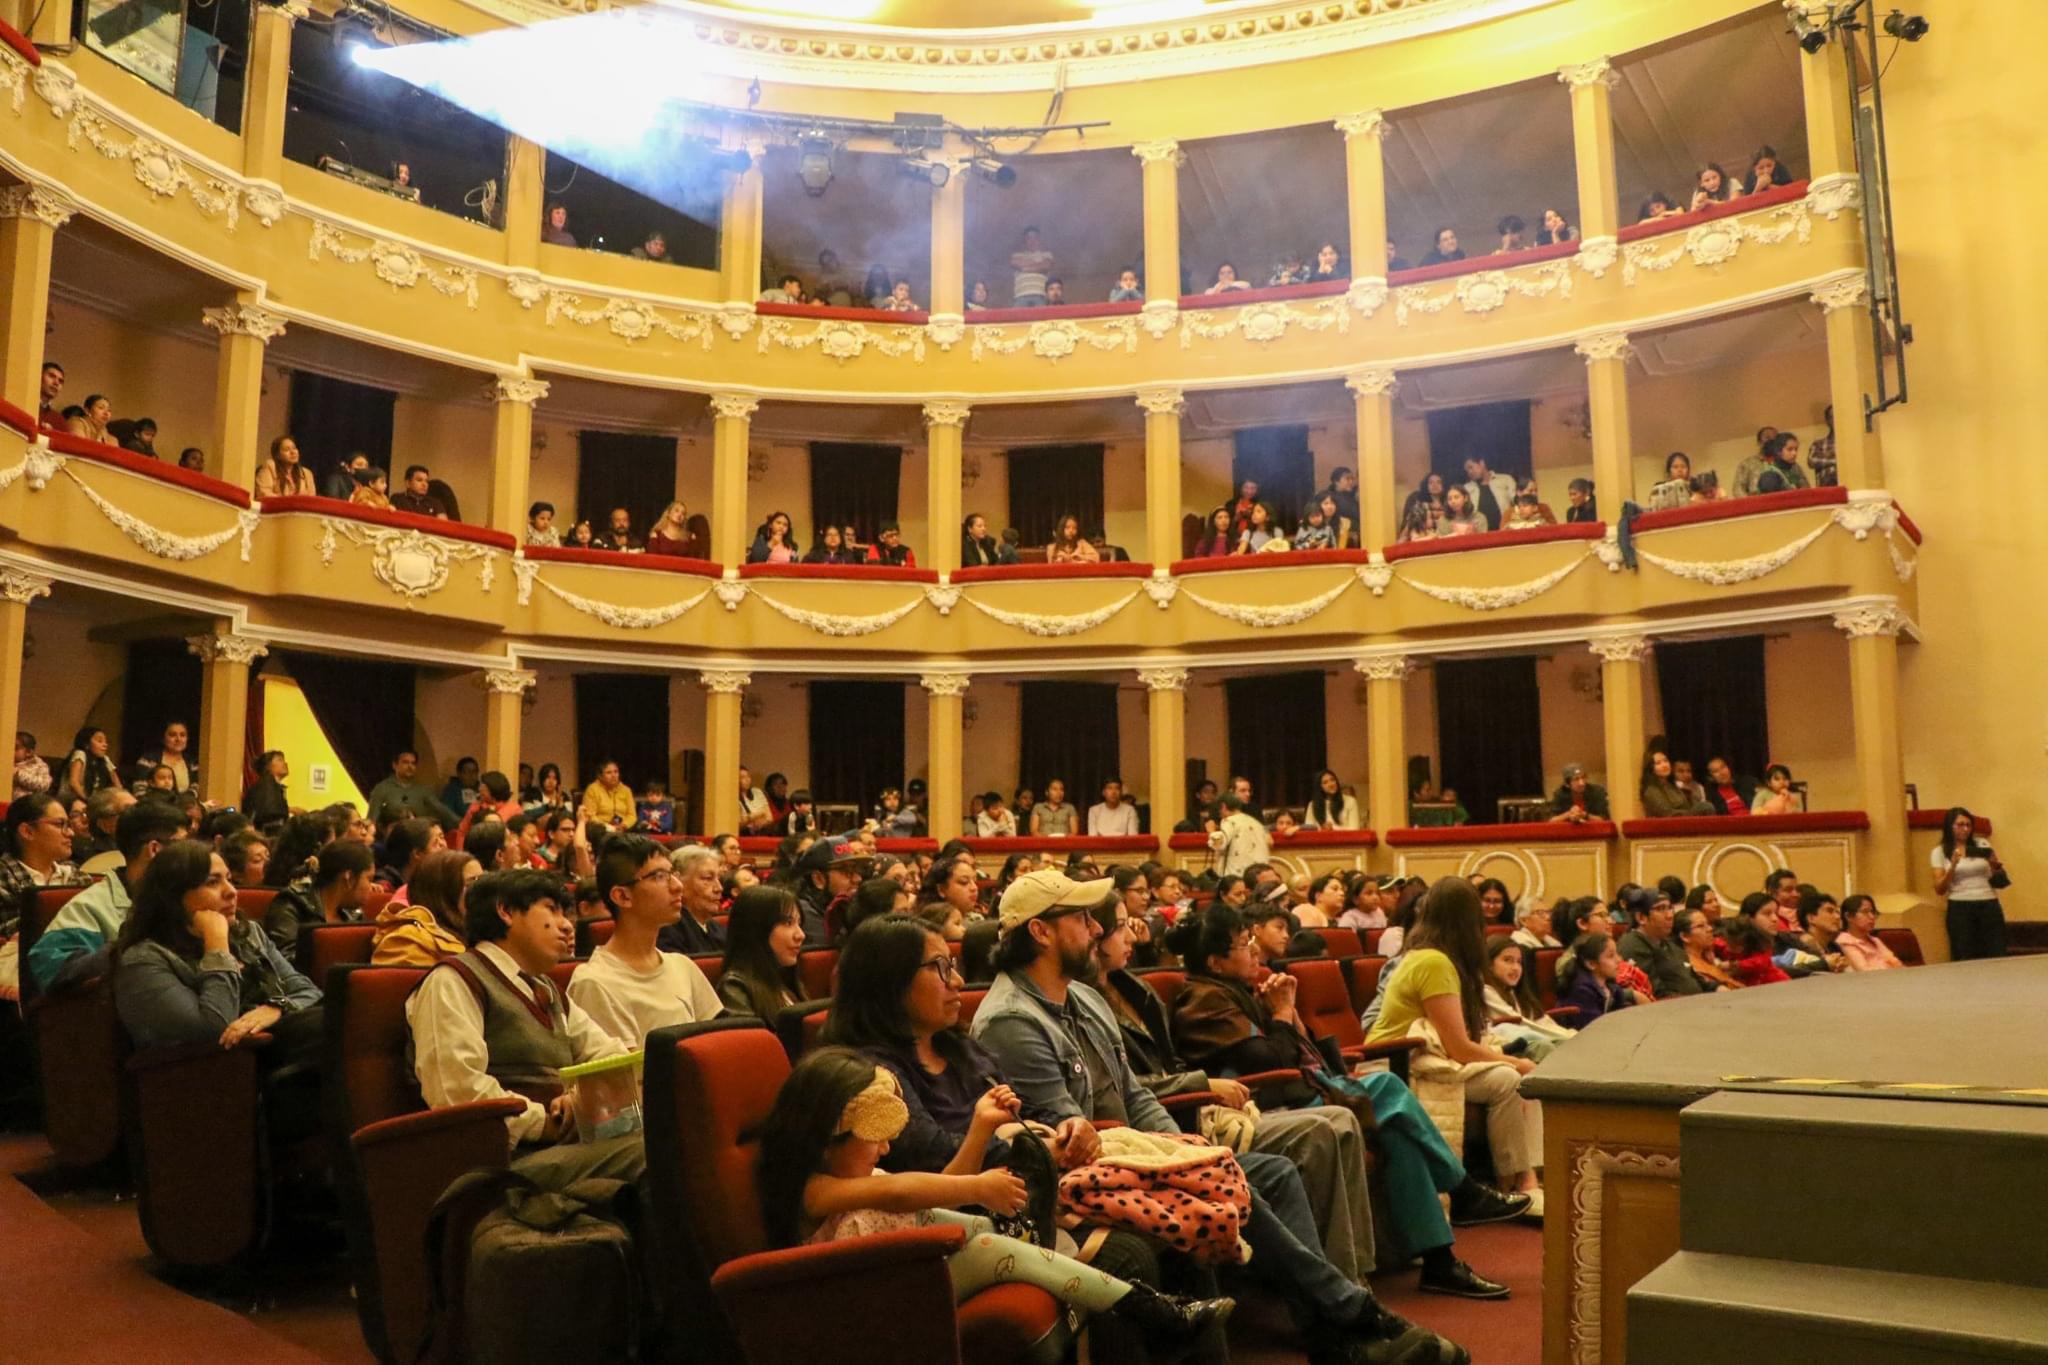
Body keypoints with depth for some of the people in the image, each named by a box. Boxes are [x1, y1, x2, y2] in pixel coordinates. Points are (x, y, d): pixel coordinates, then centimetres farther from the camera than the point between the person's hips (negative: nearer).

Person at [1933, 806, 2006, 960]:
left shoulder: (1982, 844, 11)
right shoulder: (1939, 852, 5)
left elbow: (2001, 880, 15)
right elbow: (1939, 890, -2)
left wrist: (1995, 864, -6)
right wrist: (1953, 865, -14)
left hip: (1989, 905, 2)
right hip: (1960, 908, -2)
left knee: (1996, 956, -4)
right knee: (1965, 959, -4)